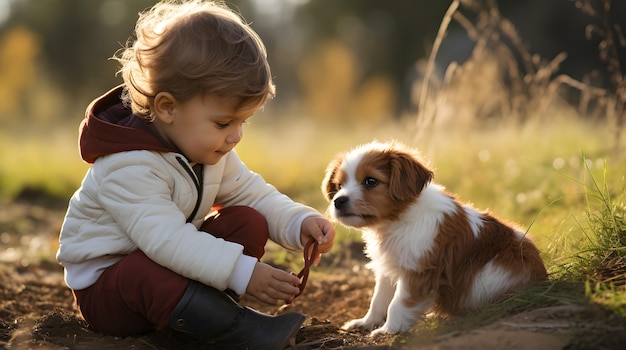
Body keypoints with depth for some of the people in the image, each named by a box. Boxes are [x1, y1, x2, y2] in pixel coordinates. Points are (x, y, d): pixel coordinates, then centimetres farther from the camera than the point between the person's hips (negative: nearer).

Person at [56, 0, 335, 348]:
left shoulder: (210, 151, -3)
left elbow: (255, 195, 3)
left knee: (249, 221, -9)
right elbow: (168, 242, -38)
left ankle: (212, 310, -19)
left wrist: (300, 222, -16)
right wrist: (243, 273, -41)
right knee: (148, 272, -41)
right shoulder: (129, 168, -32)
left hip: (173, 264, 8)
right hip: (107, 287, -8)